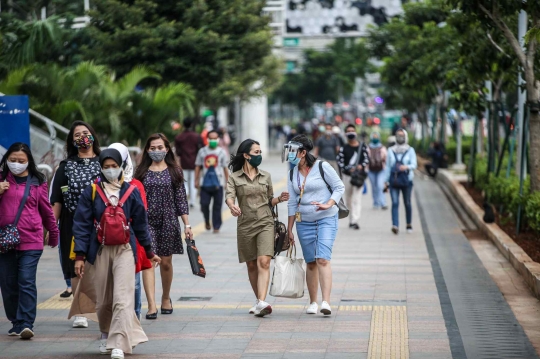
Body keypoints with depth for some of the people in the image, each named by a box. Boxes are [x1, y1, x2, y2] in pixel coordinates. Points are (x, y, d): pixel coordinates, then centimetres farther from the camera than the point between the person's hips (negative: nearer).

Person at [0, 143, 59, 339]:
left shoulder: (37, 182, 7)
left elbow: (46, 210, 15)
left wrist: (53, 233, 23)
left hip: (31, 242, -2)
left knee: (27, 282, -10)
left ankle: (25, 324, -13)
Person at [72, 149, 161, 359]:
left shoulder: (131, 192, 2)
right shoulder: (91, 192, 0)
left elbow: (140, 223, 11)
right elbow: (82, 224, 0)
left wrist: (149, 252, 17)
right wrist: (79, 255, -5)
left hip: (124, 250, -1)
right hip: (100, 251, 1)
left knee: (123, 299, -12)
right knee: (103, 300, 9)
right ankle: (106, 336, 32)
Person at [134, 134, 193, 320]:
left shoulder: (175, 171, 5)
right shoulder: (142, 172, 5)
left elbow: (181, 199, 5)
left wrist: (187, 224, 0)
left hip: (168, 221, 1)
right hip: (146, 221, -1)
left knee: (166, 262, 9)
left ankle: (166, 297, 33)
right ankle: (152, 305, -19)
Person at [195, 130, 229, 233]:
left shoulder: (221, 152, 6)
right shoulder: (202, 151, 7)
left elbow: (225, 168, 9)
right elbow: (198, 166, 11)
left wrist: (227, 181, 7)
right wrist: (196, 180, 7)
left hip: (218, 183, 0)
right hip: (205, 182, 0)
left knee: (217, 206, 0)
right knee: (204, 204, -4)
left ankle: (216, 227, 8)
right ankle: (207, 221, 23)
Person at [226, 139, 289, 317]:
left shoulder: (266, 176, 11)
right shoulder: (234, 178, 3)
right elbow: (229, 196, -13)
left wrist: (279, 199, -3)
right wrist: (232, 206, -35)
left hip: (265, 223, 0)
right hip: (245, 225, 0)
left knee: (264, 262, -16)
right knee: (251, 265, 8)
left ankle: (262, 303, -26)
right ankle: (259, 301, 23)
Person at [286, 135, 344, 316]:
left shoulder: (322, 167, -7)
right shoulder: (293, 174, 8)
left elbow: (340, 187, -4)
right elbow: (292, 203, 12)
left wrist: (328, 205, -19)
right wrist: (289, 229, 11)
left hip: (326, 219, -4)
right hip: (304, 222, 5)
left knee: (323, 259, -17)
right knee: (311, 263, 7)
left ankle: (326, 302, -23)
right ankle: (313, 302, 17)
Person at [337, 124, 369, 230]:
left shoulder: (362, 146, 3)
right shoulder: (344, 148, 2)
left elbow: (367, 158, 3)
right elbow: (340, 162, -2)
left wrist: (362, 166, -16)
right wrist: (348, 169, -16)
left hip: (359, 175, -2)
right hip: (347, 176, 2)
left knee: (357, 199, -11)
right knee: (348, 199, 10)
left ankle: (355, 221, -17)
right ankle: (351, 219, 24)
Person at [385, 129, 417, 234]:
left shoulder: (410, 150, 5)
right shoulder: (391, 150, 9)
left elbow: (414, 165, -5)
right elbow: (388, 166, 13)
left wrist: (407, 167, -27)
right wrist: (387, 180, 10)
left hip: (406, 179, -1)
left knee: (407, 203, 6)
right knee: (395, 203, -12)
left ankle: (409, 224, 24)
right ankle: (395, 226, -22)